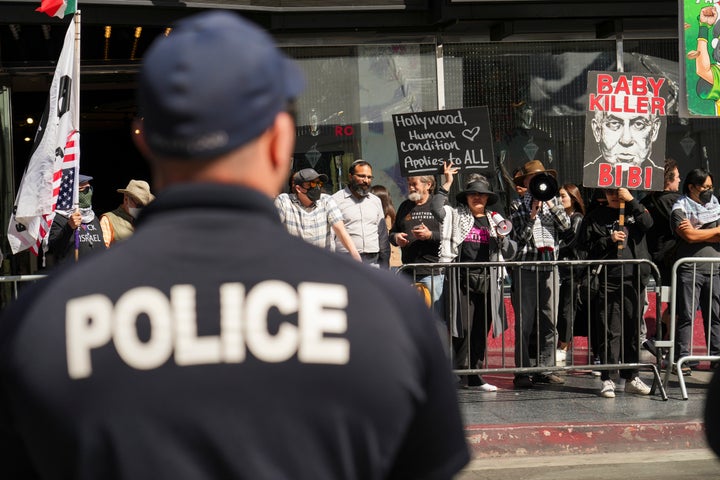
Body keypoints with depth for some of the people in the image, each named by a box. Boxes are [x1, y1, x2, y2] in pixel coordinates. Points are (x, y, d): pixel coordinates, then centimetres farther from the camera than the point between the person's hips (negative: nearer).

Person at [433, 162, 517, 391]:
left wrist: (502, 237, -3)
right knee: (463, 328, -7)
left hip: (487, 280, 4)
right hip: (462, 278, -3)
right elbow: (437, 209, -11)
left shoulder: (495, 221, 17)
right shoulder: (457, 216, 9)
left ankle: (474, 375, 14)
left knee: (481, 329, 6)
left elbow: (510, 253, 17)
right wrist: (447, 183, -11)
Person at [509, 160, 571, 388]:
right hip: (526, 266, -4)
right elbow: (520, 236, -6)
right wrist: (533, 211, -12)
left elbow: (565, 226, 1)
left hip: (549, 266, 4)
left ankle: (545, 369, 10)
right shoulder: (518, 205, 4)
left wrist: (551, 204, -6)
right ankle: (522, 372, -1)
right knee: (524, 322, -4)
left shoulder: (554, 201, 14)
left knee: (549, 321, 4)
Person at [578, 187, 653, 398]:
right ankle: (607, 379, -1)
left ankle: (631, 377, 17)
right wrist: (609, 240, -10)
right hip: (608, 280, -2)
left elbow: (647, 223, -8)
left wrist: (631, 200, -11)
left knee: (633, 329, 8)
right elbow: (587, 246, 3)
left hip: (633, 279, 3)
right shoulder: (595, 217, 6)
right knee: (609, 331, -4)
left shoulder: (634, 211, 12)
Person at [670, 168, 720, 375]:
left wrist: (697, 232, -7)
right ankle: (683, 360, -2)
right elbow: (690, 236, -13)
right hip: (690, 270, -5)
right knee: (686, 316, -4)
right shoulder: (680, 209, 0)